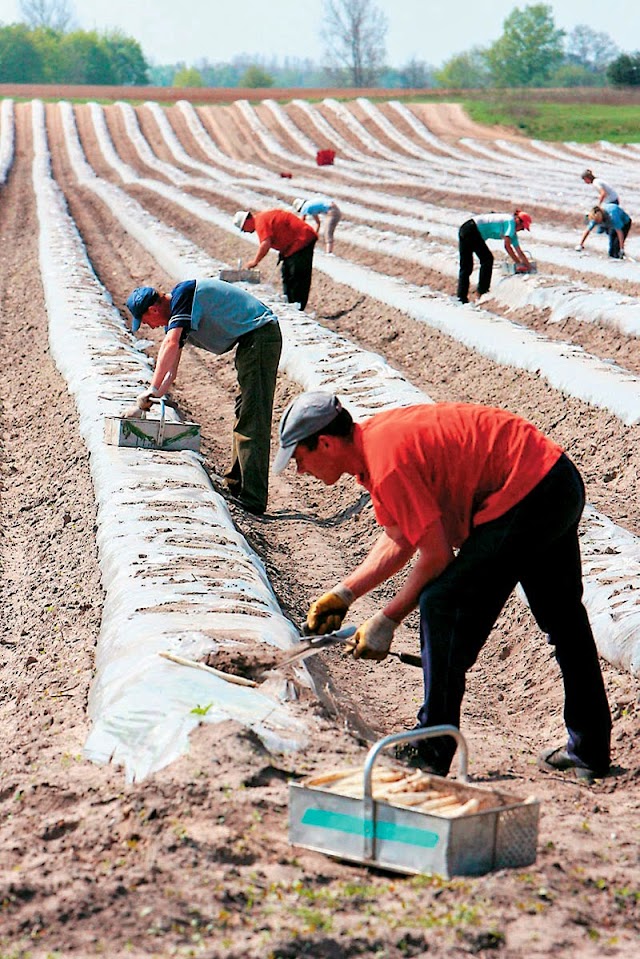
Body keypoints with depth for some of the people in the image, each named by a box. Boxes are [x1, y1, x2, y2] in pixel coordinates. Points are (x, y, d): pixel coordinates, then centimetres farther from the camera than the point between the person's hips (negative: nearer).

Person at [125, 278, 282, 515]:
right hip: (249, 340, 11)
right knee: (244, 414, 19)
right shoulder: (175, 315, 15)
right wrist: (145, 405, 13)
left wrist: (152, 390, -28)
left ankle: (252, 499, -15)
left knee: (252, 420, -13)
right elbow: (170, 370, 19)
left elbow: (171, 344, -28)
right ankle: (236, 485, 30)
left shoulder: (183, 294, -15)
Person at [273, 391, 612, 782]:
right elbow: (398, 541, 13)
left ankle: (432, 753, -1)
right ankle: (590, 750, 34)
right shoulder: (372, 439, 8)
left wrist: (387, 620, -8)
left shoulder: (388, 462, -22)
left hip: (527, 496, -11)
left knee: (443, 605, -8)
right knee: (562, 616, 21)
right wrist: (344, 594, 9)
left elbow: (437, 555, -18)